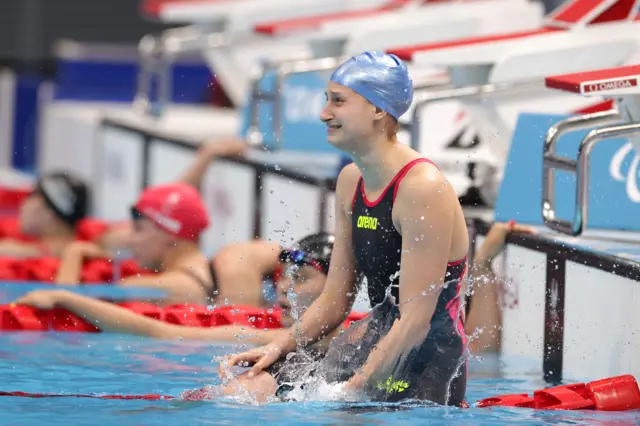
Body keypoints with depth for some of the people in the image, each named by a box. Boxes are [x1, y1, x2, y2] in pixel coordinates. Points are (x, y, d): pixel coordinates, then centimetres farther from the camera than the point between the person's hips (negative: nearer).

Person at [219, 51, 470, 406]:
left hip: (423, 373, -7)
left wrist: (351, 391, -23)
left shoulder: (423, 190, -19)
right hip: (376, 344, 7)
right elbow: (335, 299, 13)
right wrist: (279, 347, -2)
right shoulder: (350, 181, 8)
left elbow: (415, 321, -21)